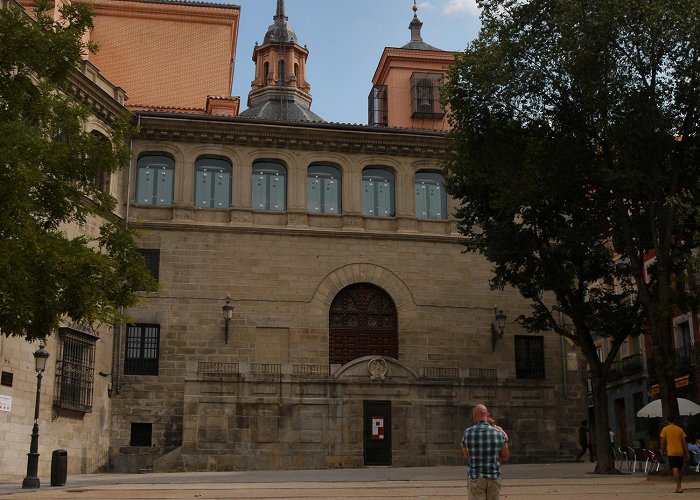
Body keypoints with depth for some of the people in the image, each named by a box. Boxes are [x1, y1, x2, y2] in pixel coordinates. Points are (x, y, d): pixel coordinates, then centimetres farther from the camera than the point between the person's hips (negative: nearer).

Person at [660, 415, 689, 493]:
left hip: (671, 452, -4)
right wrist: (686, 453, 7)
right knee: (680, 469, 17)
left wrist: (662, 451, 8)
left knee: (675, 469, -11)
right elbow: (684, 442, 5)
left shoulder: (665, 429, 1)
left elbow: (663, 442, -3)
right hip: (680, 452, 4)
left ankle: (679, 486, -24)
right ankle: (679, 486, 26)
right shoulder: (680, 429, 8)